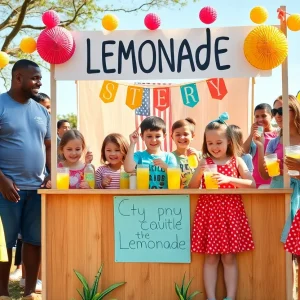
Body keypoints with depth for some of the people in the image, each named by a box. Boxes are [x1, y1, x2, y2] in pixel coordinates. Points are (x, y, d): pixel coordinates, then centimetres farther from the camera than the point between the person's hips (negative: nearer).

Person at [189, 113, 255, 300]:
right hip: (209, 211, 1)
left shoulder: (237, 161, 2)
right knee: (211, 257, 3)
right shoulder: (205, 162, 5)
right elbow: (192, 188, 2)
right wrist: (199, 172, -16)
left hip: (231, 211, -1)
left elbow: (252, 184, -8)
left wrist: (228, 179, -19)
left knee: (229, 257, 3)